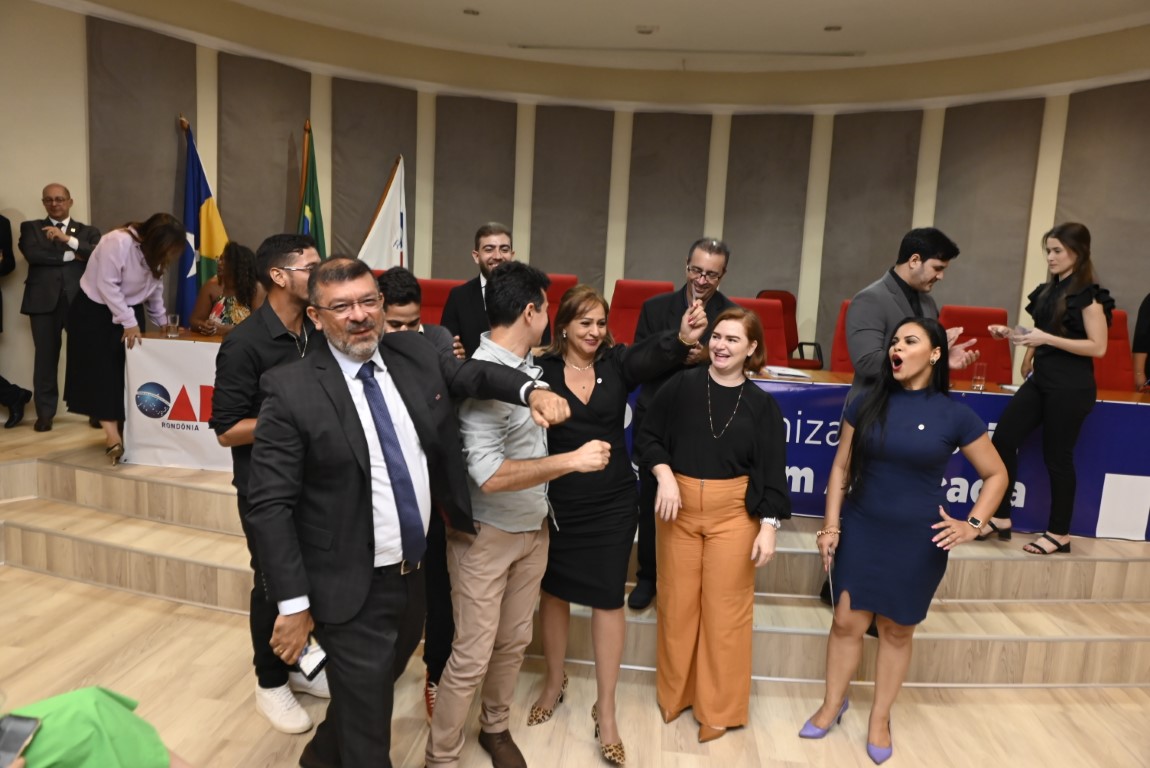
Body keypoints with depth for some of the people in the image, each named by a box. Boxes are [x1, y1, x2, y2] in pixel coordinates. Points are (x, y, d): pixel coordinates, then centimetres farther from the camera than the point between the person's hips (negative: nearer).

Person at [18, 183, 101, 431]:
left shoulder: (88, 231, 15)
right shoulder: (31, 228, 15)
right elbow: (33, 253, -5)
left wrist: (68, 239, -13)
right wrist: (69, 255, -7)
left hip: (80, 300, 0)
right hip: (44, 300, 1)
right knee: (46, 357, 1)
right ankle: (45, 413, 9)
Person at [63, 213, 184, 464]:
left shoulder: (153, 252, -2)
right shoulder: (118, 243, -27)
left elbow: (155, 288, 8)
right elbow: (107, 286, -27)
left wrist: (161, 322, 7)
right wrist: (129, 322, -26)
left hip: (129, 311, 7)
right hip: (95, 311, -7)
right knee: (104, 372, -10)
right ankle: (112, 436, -13)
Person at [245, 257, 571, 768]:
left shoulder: (416, 354, -3)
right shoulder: (291, 391, -18)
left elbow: (473, 375, 12)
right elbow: (269, 505, -16)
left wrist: (530, 390, -9)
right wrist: (293, 604, -17)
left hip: (415, 571, 7)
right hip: (352, 589, -6)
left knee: (376, 684, 30)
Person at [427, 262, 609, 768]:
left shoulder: (529, 365, 0)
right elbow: (489, 475, -30)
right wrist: (572, 460, -28)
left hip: (533, 528, 7)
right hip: (486, 534, -7)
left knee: (514, 642, 19)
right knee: (472, 655, 3)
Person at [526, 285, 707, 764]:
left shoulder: (617, 363, -4)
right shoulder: (543, 370, -7)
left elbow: (653, 355, -23)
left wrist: (683, 339, -43)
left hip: (613, 502, 1)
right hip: (557, 502, 0)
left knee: (608, 599, 8)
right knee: (554, 592, 16)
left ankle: (606, 710, 25)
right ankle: (554, 682, 42)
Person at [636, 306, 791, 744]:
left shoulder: (762, 404, -2)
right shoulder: (681, 385, -4)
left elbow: (771, 471, -2)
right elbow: (649, 436, 3)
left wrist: (769, 526, -8)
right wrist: (665, 476, -12)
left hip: (734, 513, 0)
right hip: (679, 507, 1)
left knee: (725, 608, 7)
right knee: (677, 604, 11)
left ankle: (719, 709, 25)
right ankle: (674, 693, 33)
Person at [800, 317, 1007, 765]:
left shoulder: (954, 415, -7)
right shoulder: (867, 404, -3)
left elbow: (996, 475, 4)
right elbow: (841, 467, 2)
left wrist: (973, 524, -6)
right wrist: (831, 525, -2)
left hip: (918, 540, -1)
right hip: (861, 530, 1)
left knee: (897, 630, 12)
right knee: (847, 622, 7)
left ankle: (880, 718, 31)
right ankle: (833, 704, 29)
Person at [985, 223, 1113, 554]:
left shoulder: (1088, 295, -11)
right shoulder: (1047, 290, 11)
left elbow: (1098, 347, -16)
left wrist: (1047, 339, -22)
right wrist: (1010, 333, 5)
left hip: (1071, 387, -8)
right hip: (1040, 379, 8)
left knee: (1057, 456, 1)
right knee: (1003, 440, 2)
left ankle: (1059, 534, 16)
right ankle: (1001, 518, 13)